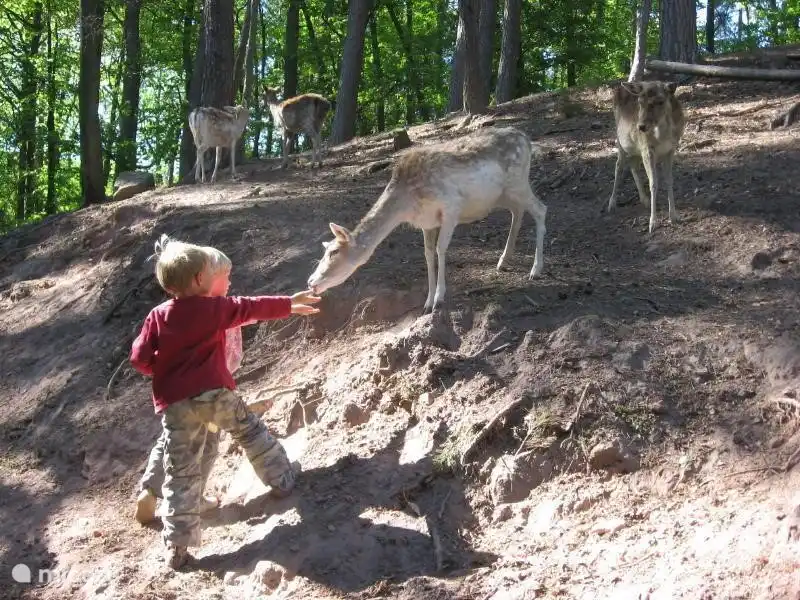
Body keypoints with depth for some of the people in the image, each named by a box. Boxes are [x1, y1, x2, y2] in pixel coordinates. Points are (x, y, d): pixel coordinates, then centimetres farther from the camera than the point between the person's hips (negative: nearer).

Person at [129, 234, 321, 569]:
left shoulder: (157, 317, 1)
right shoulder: (216, 307, -2)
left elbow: (139, 359, 2)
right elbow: (252, 307, 11)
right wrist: (289, 304, 27)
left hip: (175, 404, 1)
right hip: (215, 392, -1)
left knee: (181, 475, 3)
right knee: (251, 432, 25)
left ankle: (177, 548, 4)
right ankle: (283, 481, 38)